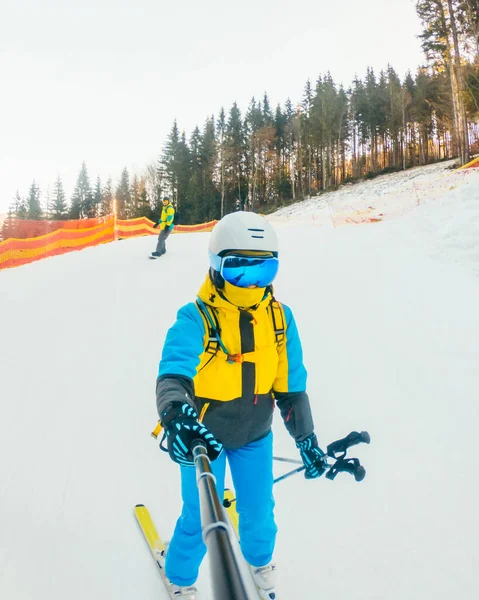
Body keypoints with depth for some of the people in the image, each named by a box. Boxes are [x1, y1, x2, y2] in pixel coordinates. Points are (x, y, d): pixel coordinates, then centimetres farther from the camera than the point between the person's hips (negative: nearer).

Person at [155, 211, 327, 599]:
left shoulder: (280, 318, -8)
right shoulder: (196, 319, -22)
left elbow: (290, 384, 0)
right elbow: (174, 372, -38)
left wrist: (306, 438, 3)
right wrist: (176, 417, -58)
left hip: (255, 435, 4)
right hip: (204, 435, -4)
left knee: (259, 511, 18)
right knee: (200, 518, 8)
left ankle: (259, 563, 52)